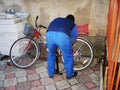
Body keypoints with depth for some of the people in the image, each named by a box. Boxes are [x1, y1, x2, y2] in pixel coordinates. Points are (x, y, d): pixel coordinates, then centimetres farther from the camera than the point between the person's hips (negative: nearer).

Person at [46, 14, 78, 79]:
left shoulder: (57, 19, 39)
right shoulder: (72, 24, 31)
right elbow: (74, 37, 34)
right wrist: (69, 45, 51)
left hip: (49, 34, 4)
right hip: (62, 36, -3)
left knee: (51, 55, 25)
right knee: (68, 56, 19)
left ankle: (51, 73, 40)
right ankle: (70, 74, 36)